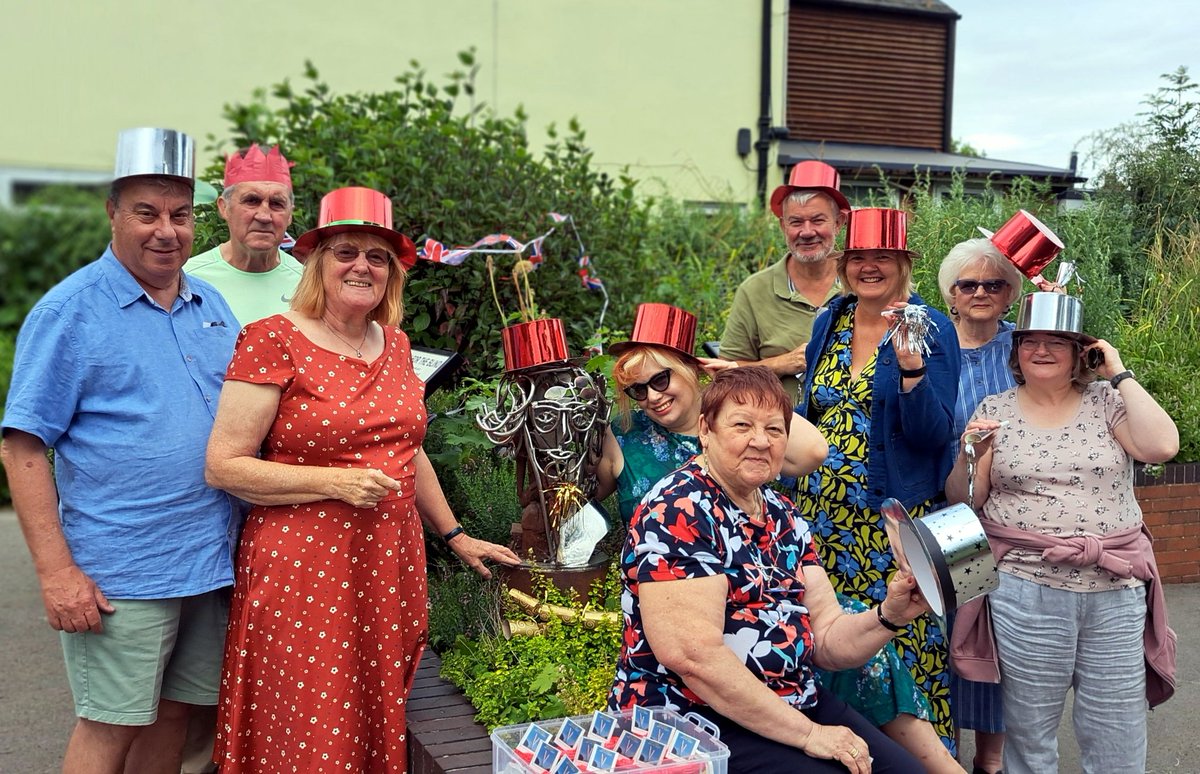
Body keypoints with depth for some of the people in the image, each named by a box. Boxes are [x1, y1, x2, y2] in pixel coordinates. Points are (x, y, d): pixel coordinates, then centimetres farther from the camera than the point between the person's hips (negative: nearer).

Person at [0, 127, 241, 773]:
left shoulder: (212, 305, 10)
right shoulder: (69, 310, -7)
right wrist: (56, 571, -15)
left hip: (210, 564, 6)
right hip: (119, 574, -5)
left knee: (172, 715, 15)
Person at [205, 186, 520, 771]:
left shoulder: (394, 344, 10)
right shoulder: (273, 342, -9)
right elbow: (224, 465, -12)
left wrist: (455, 536, 23)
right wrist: (336, 483, -18)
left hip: (389, 568, 6)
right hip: (304, 570, -5)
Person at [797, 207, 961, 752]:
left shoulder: (930, 329, -6)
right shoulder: (831, 321, 10)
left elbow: (933, 436, -14)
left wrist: (911, 368, -27)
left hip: (891, 518, -5)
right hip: (821, 513, 5)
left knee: (901, 644, -1)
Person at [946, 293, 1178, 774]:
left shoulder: (1106, 401, 4)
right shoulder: (994, 410, 5)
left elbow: (1161, 447, -14)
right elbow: (963, 500, 4)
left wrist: (1120, 373, -7)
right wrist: (970, 455, -16)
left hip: (1116, 593, 1)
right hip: (1026, 591, 0)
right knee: (1029, 735, 9)